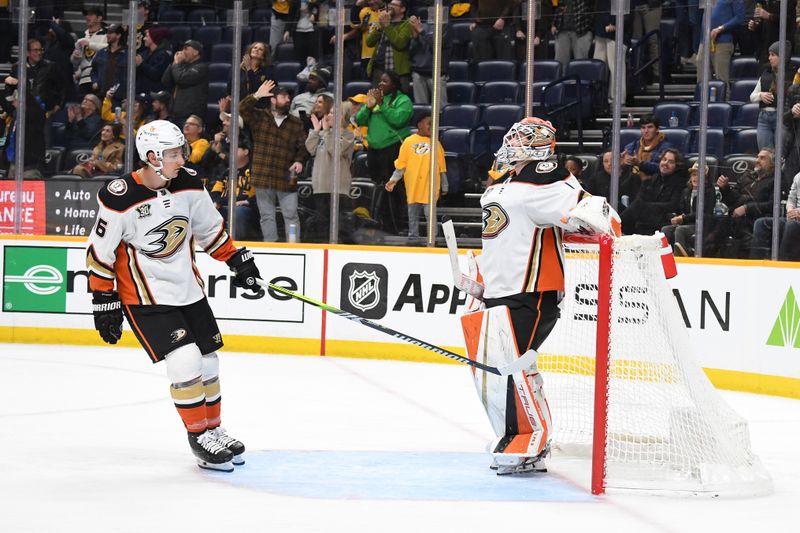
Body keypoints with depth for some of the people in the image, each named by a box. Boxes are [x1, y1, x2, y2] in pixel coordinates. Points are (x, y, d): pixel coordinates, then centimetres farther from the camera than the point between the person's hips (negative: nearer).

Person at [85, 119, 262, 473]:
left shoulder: (188, 185, -5)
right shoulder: (119, 199, -21)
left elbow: (211, 228, 12)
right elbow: (100, 254, -12)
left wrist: (239, 260, 11)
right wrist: (104, 302, -10)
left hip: (188, 290, 6)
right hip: (144, 297, -6)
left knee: (208, 362, 11)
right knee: (185, 361, -17)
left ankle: (214, 430, 31)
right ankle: (199, 438, 0)